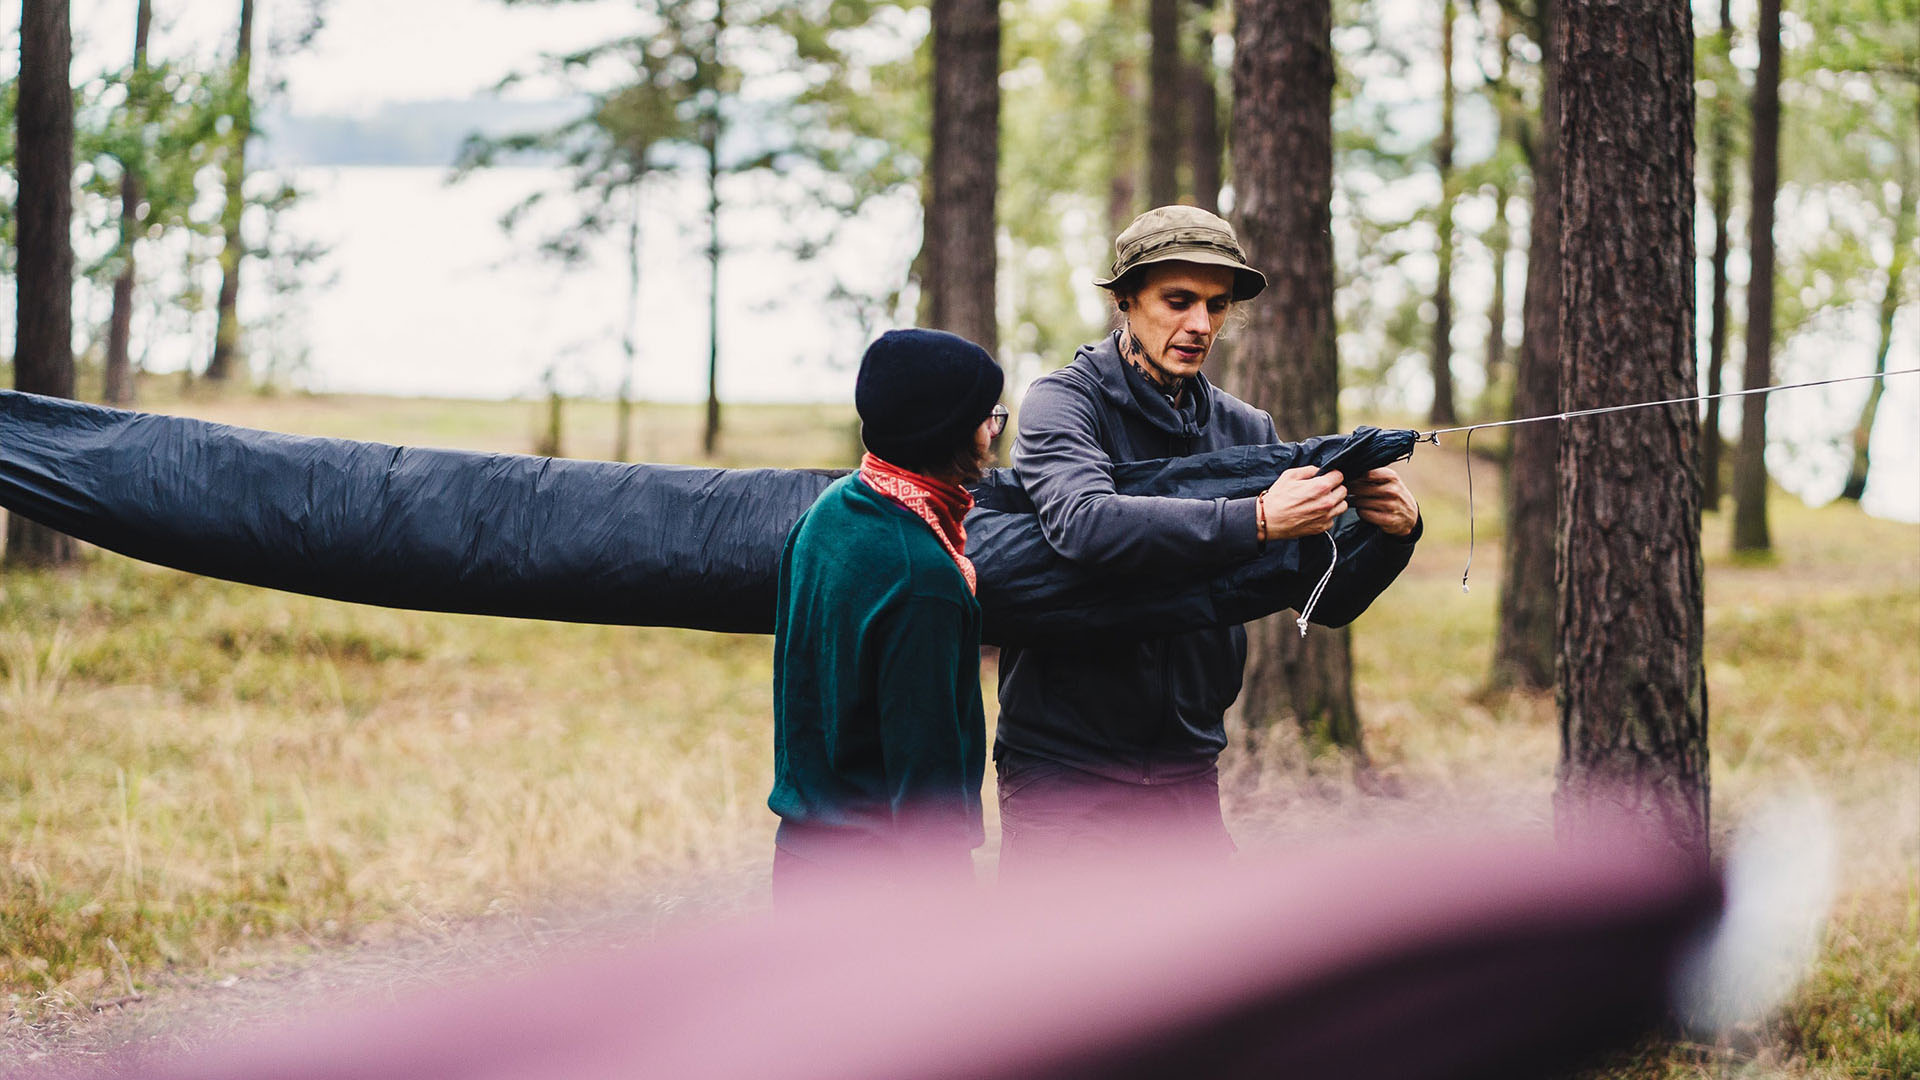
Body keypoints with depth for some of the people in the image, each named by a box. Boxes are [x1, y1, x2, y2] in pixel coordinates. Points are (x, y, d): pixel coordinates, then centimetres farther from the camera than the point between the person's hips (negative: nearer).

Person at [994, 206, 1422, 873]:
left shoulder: (1247, 431, 10)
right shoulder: (1064, 402, -6)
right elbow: (1086, 524, -28)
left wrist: (1392, 532, -13)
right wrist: (1257, 520, -33)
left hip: (1188, 765, 5)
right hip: (1066, 763, -4)